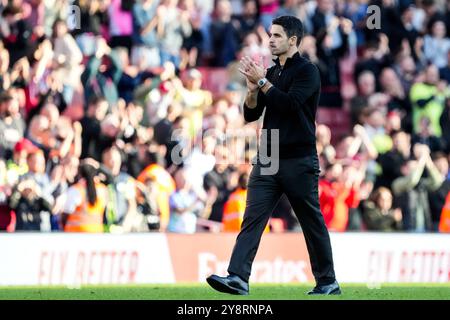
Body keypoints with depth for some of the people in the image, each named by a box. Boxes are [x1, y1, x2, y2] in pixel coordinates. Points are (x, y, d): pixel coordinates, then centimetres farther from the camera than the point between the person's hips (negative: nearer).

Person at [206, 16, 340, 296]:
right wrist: (252, 89, -7)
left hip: (299, 161, -6)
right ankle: (238, 278, -16)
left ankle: (328, 283, 16)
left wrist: (262, 81, -18)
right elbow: (251, 115, 11)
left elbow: (290, 104, -22)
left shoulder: (307, 71, -7)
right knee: (252, 218, -8)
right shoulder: (271, 73, 14)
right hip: (267, 159, 6)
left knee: (312, 222, 4)